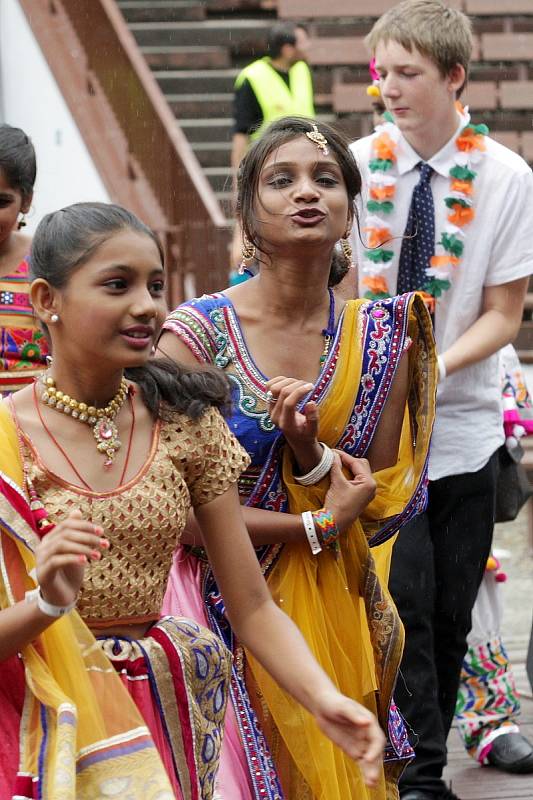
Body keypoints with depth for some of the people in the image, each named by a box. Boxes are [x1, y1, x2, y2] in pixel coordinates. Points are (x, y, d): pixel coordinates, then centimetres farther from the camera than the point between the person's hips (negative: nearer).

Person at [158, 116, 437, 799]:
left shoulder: (383, 338, 2)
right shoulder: (199, 332, -9)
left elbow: (381, 516, 1)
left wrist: (308, 451, -17)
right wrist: (313, 528, -11)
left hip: (332, 619, 3)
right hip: (223, 610, -3)